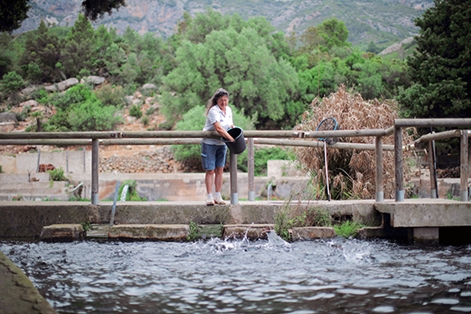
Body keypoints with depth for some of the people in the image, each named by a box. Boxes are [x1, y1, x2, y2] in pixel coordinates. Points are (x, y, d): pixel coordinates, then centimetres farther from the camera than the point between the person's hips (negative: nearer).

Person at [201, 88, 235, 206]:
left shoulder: (228, 110, 6)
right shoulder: (213, 111, -19)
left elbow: (230, 125, 20)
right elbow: (218, 128, -28)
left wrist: (233, 127, -3)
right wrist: (231, 138, -30)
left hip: (222, 143, 7)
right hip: (209, 142, -6)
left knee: (220, 170, 4)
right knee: (210, 170, -6)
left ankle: (218, 196, 8)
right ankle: (209, 197, -3)